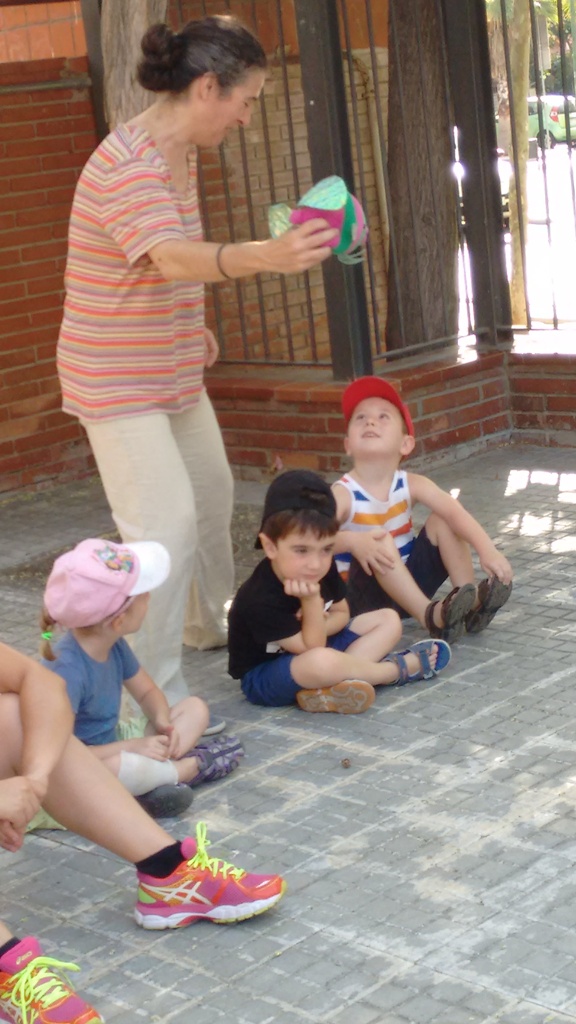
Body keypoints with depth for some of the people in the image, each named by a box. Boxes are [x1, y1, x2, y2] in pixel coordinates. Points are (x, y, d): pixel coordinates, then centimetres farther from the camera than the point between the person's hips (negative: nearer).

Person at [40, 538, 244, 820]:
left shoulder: (113, 645, -3)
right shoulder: (68, 667, -29)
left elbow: (147, 692, 13)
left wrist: (163, 722, -11)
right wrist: (131, 747, -26)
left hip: (115, 746, 9)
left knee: (195, 708, 5)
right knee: (116, 766, -42)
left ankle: (153, 776, -20)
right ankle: (190, 767, -12)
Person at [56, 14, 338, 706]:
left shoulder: (181, 154, 6)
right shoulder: (128, 163, -26)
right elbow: (173, 258, -45)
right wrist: (266, 255, -60)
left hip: (174, 375, 10)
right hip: (117, 382, -10)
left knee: (210, 494, 22)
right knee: (166, 526, -16)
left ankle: (206, 624, 45)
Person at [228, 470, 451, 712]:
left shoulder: (323, 570, -10)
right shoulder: (261, 601, -31)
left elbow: (342, 614, 5)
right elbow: (312, 648, -25)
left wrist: (317, 627, -17)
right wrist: (312, 601, -36)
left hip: (306, 646, 9)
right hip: (262, 677, -9)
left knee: (389, 620, 3)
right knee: (320, 661, -42)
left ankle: (330, 687, -20)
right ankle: (397, 669, -12)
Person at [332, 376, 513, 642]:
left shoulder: (411, 484, -7)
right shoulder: (342, 494, -18)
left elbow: (455, 512, -20)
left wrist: (488, 550, -36)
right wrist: (350, 541, -51)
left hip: (407, 584, 5)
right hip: (364, 597, -5)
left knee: (442, 520, -8)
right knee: (378, 541, -32)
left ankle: (471, 600, -18)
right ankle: (430, 616, -36)